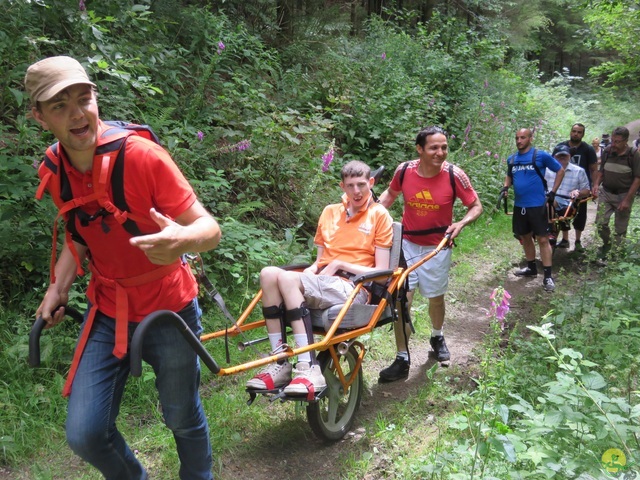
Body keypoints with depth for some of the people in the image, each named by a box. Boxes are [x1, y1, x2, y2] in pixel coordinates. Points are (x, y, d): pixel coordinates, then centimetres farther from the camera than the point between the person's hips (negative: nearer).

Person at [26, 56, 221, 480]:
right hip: (108, 314, 4)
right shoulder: (54, 171, -5)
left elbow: (209, 228, -22)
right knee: (85, 434, 2)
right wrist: (59, 286, 2)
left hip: (169, 310, -4)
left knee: (184, 420, 12)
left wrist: (181, 240, -44)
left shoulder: (142, 155, -21)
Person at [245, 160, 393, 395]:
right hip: (322, 283, 5)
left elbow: (381, 273, -1)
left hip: (353, 289, -5)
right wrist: (311, 270, -2)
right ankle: (279, 364, -24)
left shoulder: (379, 214, 4)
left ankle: (309, 368, -33)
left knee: (287, 278, -29)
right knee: (269, 273, -23)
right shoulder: (330, 212, 19)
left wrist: (339, 264, -8)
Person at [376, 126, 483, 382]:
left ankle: (437, 337, 48)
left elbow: (476, 206, -6)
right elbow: (391, 193, 8)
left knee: (436, 296, 18)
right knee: (401, 300, -4)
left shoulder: (455, 175, -18)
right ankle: (402, 360, 8)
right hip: (407, 244, 1)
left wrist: (461, 223, -25)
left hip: (437, 246, 0)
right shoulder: (404, 170, -14)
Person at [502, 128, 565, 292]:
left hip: (537, 205, -5)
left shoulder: (541, 155, -7)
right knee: (525, 238, 16)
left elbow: (560, 170, 1)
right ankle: (531, 268, 32)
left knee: (543, 239, -3)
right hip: (519, 205, 5)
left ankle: (548, 275, 2)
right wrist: (505, 187, 3)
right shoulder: (512, 159, 7)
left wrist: (553, 192, -3)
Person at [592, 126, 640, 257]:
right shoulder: (607, 151, -2)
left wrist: (627, 199, -14)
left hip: (624, 195, -3)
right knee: (600, 223, -3)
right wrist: (596, 184, -8)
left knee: (620, 228, 6)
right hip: (606, 193, 3)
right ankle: (607, 243, 24)